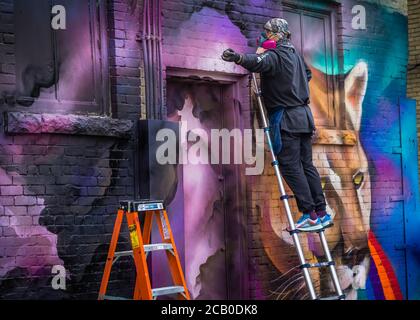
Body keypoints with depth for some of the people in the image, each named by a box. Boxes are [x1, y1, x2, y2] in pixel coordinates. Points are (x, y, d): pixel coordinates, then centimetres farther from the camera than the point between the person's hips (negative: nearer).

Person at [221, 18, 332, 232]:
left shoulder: (274, 56, -11)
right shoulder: (295, 54, 17)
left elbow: (259, 63, -36)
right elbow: (307, 74, 37)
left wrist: (238, 58, -53)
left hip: (286, 118, -9)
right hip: (303, 114, 9)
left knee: (290, 167, -6)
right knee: (306, 165, 12)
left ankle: (310, 215, -8)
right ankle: (322, 213, 14)